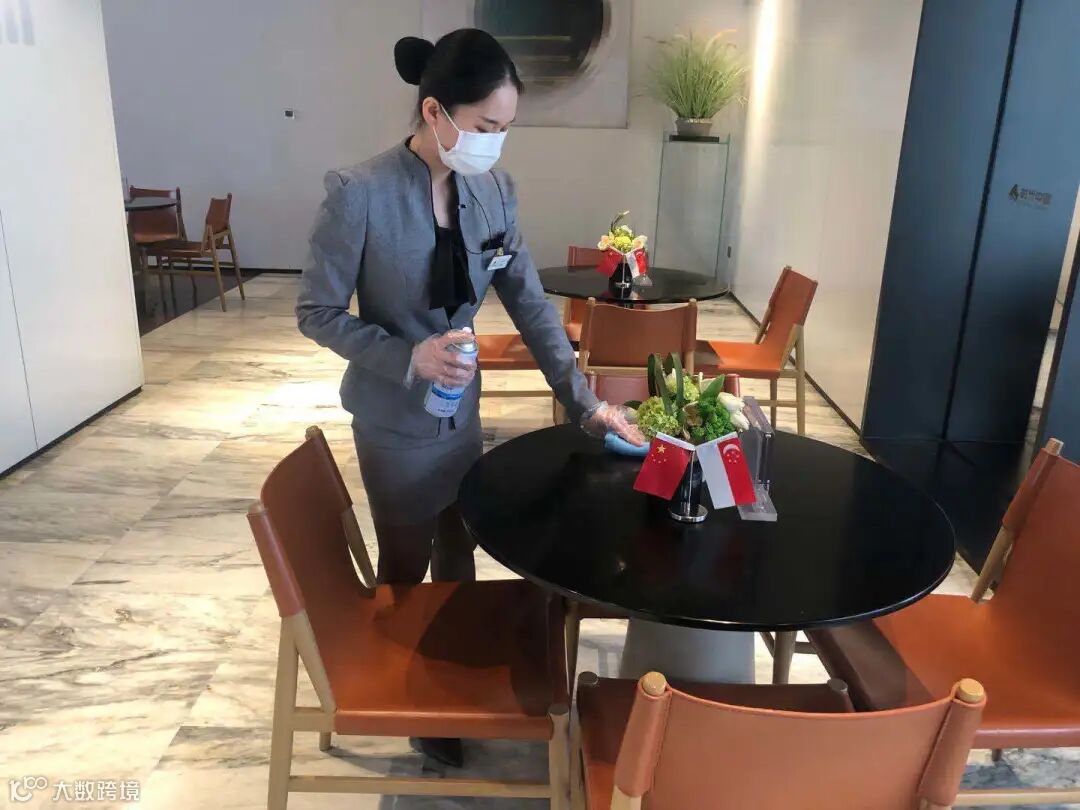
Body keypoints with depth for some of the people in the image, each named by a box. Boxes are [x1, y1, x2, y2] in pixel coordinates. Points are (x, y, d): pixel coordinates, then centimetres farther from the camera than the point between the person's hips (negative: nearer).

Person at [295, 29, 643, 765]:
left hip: (463, 407, 5)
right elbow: (317, 313, -14)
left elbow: (530, 302, -1)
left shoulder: (494, 190, -6)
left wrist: (583, 401, -6)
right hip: (394, 418, -5)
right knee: (409, 559, 15)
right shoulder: (360, 194, -22)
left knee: (459, 547, 21)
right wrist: (408, 356, -27)